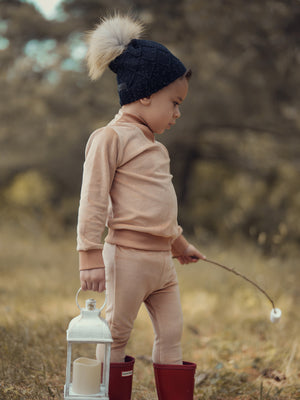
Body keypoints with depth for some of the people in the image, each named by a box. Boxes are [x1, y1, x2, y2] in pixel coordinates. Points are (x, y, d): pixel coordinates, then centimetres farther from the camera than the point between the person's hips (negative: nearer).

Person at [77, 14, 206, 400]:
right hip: (128, 256, -9)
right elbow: (93, 201, -14)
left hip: (162, 259, 9)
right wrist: (90, 256, -18)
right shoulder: (110, 138, -10)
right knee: (116, 336, 2)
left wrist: (180, 243, 35)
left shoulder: (153, 145, 17)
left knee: (171, 335, 9)